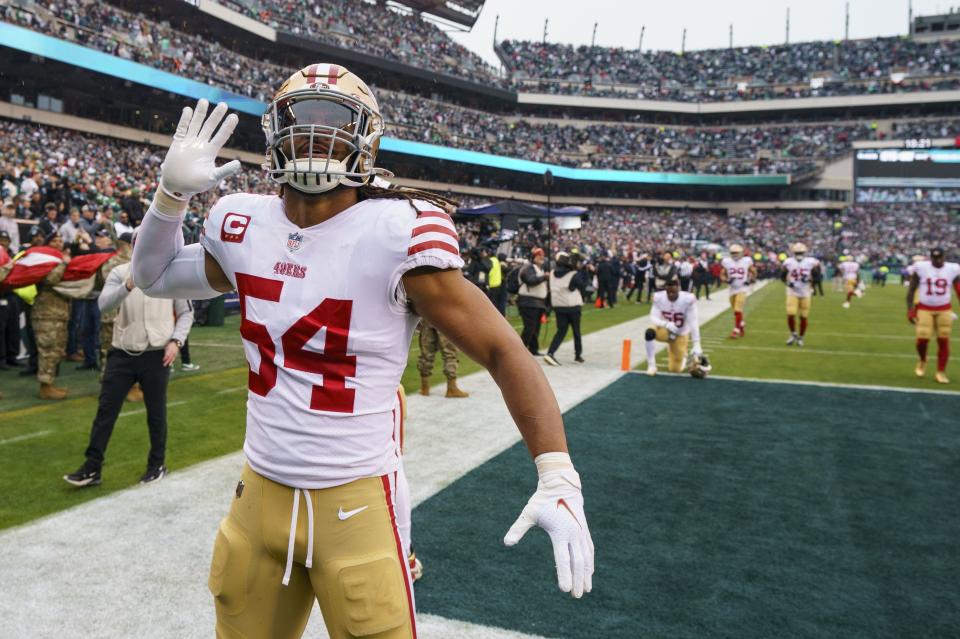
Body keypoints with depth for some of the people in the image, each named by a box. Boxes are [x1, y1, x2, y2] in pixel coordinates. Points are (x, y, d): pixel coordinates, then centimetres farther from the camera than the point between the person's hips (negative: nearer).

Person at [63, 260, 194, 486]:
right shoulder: (120, 273, -2)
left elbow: (186, 313, 6)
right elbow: (104, 304, -18)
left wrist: (175, 341, -7)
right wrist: (128, 286, -35)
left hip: (156, 355, 0)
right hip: (123, 354, 1)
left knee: (156, 412, 10)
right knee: (106, 409, 4)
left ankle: (157, 464, 26)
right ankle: (92, 467, 16)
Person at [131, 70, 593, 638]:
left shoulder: (397, 236, -17)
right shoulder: (244, 226, -1)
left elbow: (503, 351, -15)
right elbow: (155, 276, 20)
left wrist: (558, 477, -23)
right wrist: (172, 190, 4)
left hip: (355, 502, -5)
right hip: (261, 492, 6)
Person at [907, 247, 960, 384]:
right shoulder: (921, 268, -6)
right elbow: (911, 290, -1)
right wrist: (910, 309, -7)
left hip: (944, 310, 2)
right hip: (925, 309, -1)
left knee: (943, 341, 2)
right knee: (922, 339, -8)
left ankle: (941, 372, 14)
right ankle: (922, 361, 25)